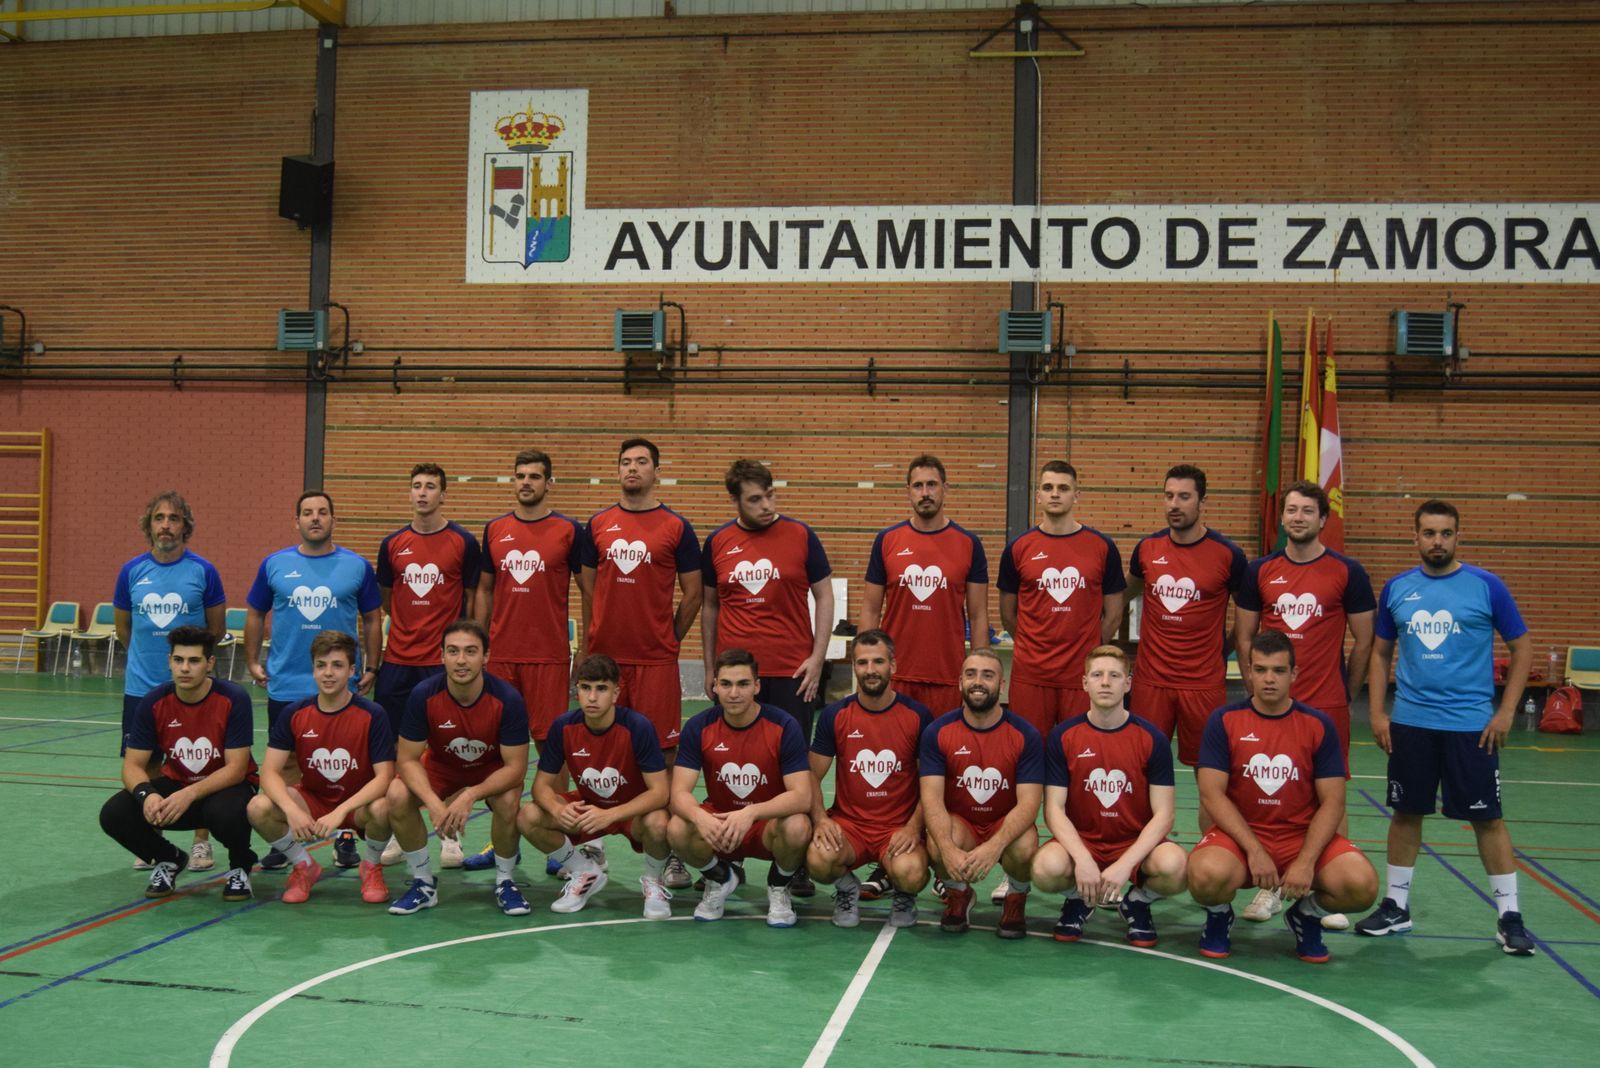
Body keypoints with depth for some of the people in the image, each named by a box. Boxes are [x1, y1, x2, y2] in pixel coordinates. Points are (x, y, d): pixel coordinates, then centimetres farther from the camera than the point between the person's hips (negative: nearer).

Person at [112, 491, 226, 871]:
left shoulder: (203, 571, -4)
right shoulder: (132, 571, 1)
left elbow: (217, 629, 5)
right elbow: (123, 628, 14)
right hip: (141, 686, 2)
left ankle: (201, 842, 15)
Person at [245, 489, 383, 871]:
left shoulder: (357, 566, 1)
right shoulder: (274, 565, 4)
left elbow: (372, 620, 7)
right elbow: (255, 615, 12)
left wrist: (371, 668, 2)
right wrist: (252, 662, 7)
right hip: (285, 685, 1)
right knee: (286, 761, 7)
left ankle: (345, 838, 16)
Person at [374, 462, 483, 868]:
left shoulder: (464, 542, -1)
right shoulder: (393, 543, 7)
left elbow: (473, 599, 2)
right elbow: (385, 600, 17)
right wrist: (411, 626, 8)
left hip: (444, 661, -3)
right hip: (397, 660, 3)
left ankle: (449, 835, 12)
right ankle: (397, 834, 17)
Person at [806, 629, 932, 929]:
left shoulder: (917, 716, -1)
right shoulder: (834, 715, 1)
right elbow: (812, 776, 5)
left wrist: (914, 827, -12)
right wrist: (820, 819, -13)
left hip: (900, 827, -1)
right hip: (848, 823, 1)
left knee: (910, 874, -34)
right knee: (818, 860, -32)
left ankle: (904, 896, 8)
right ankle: (847, 888, 6)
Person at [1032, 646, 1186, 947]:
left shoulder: (1151, 739, -6)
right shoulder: (1063, 736, -5)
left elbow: (1163, 814, -9)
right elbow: (1054, 808, -7)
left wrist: (1125, 865, -22)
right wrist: (1083, 859, -24)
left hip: (1136, 843, 0)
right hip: (1080, 840, 0)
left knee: (1174, 866, -33)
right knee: (1046, 867, -33)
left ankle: (1137, 902, 5)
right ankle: (1078, 899, 6)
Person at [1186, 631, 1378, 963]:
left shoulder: (1319, 726, 0)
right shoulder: (1224, 721, -4)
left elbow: (1332, 802, -3)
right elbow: (1212, 794, -9)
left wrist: (1306, 862, -16)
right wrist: (1254, 850, -19)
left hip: (1303, 836, 2)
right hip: (1239, 835, -2)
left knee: (1362, 885, -25)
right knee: (1207, 875, -35)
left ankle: (1307, 915, 11)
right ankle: (1219, 915, 5)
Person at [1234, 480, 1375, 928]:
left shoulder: (1347, 572, -1)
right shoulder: (1260, 571, 5)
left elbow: (1363, 642, 4)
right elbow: (1243, 636, 10)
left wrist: (1344, 693, 5)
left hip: (1327, 706, -2)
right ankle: (1270, 886, 19)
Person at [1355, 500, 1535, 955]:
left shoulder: (1487, 586, -3)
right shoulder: (1396, 588, 5)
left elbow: (1522, 647, 2)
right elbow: (1381, 653, 12)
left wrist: (1505, 712, -4)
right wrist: (1377, 713, 4)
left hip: (1471, 724, -2)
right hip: (1409, 722, 3)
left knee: (1487, 817, 2)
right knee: (1406, 813, 10)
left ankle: (1509, 916, 13)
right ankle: (1396, 906, 21)